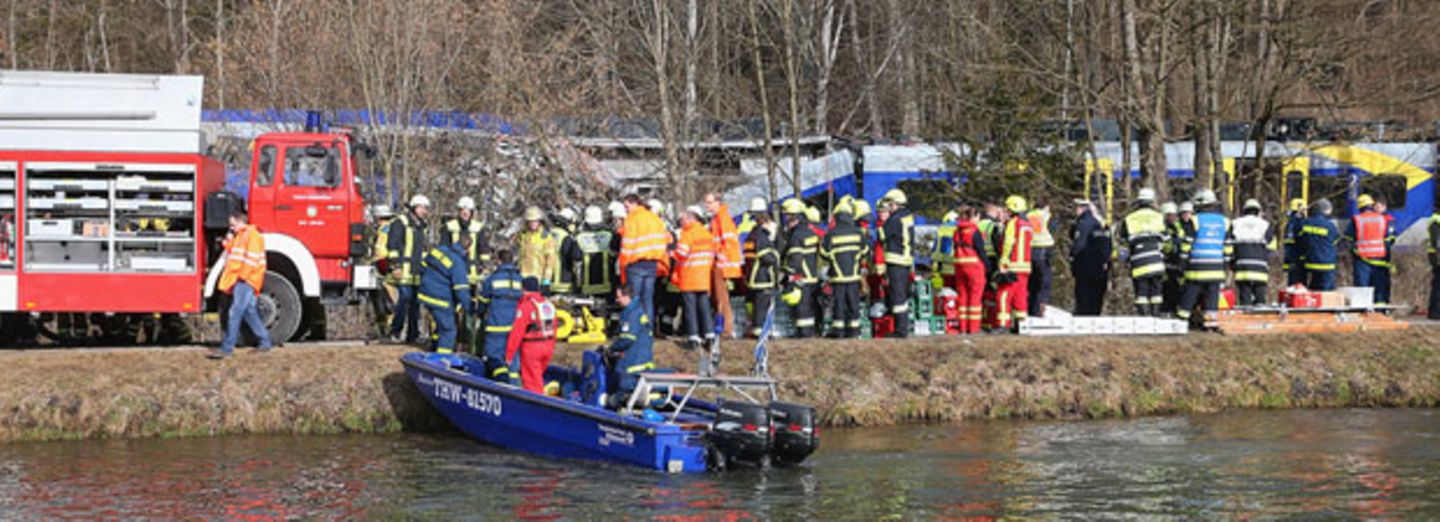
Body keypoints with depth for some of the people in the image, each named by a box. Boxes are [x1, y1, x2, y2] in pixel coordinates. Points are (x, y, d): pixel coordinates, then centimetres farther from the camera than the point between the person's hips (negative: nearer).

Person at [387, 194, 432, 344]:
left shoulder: (424, 226, 21)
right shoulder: (401, 223, -2)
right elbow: (393, 246, -7)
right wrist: (396, 265, -13)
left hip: (419, 272, 7)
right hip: (405, 270, -7)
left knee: (416, 303, 6)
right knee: (405, 298, -16)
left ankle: (412, 335, 10)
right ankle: (395, 332, -10)